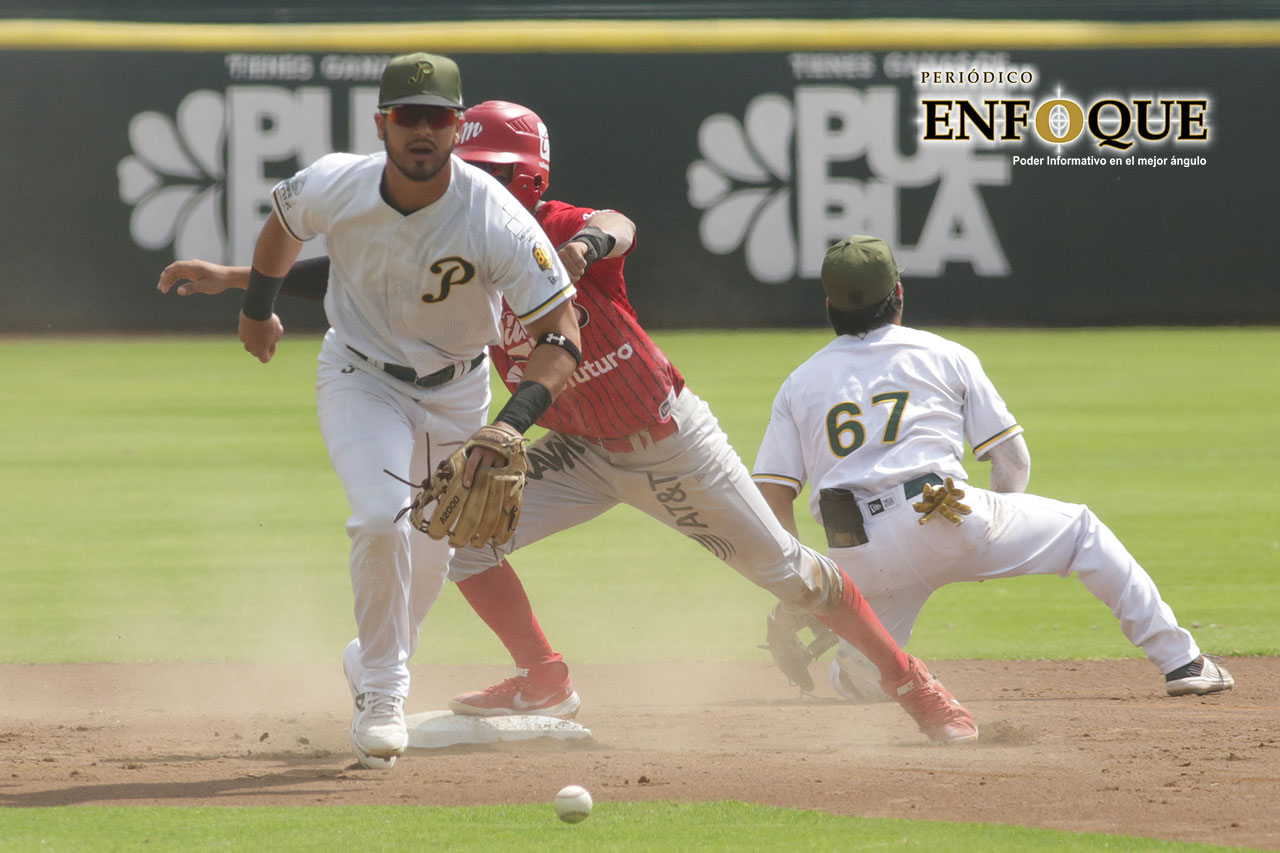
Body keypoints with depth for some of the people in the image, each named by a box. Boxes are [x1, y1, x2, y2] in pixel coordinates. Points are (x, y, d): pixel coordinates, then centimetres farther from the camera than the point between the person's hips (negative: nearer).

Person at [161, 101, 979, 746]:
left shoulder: (565, 230, -23)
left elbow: (617, 227, -46)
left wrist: (586, 246, -71)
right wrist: (234, 277, -11)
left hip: (671, 440, -5)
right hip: (580, 453, 5)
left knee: (787, 571, 2)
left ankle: (908, 676, 20)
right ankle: (545, 682, 3)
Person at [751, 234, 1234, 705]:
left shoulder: (797, 384, 18)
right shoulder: (945, 355, 14)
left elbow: (771, 495, 8)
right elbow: (1013, 459, 14)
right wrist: (997, 536, 31)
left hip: (855, 557, 2)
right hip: (947, 523, -2)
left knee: (861, 680, 29)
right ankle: (1178, 659, 15)